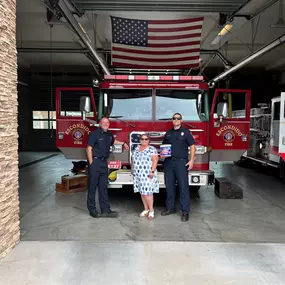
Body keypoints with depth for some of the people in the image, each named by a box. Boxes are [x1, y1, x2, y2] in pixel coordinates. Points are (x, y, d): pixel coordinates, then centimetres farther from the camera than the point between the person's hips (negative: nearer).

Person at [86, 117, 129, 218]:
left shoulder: (109, 135, 13)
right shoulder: (94, 133, -9)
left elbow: (113, 141, 38)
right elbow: (89, 149, -13)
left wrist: (123, 143, 38)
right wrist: (91, 163, -16)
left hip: (104, 163, 7)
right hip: (95, 161, -7)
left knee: (103, 186, 8)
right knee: (92, 186, 0)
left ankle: (105, 210, 11)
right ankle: (92, 209, 10)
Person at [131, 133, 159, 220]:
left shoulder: (152, 149, -5)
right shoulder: (136, 148, 13)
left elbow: (155, 160, -12)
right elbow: (133, 159, 21)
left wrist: (152, 171, -19)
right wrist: (132, 168, 15)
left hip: (147, 174, -6)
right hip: (138, 174, 6)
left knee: (148, 192, -8)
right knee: (142, 192, 8)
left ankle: (151, 211, 2)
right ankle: (146, 210, 18)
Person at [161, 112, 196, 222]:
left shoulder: (186, 132, 3)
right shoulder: (168, 133, 15)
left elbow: (192, 146, 0)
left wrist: (191, 160, -9)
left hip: (181, 162, -4)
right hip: (168, 162, 4)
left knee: (183, 187, -4)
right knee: (169, 186, 9)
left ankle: (185, 211, 3)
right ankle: (170, 208, 22)